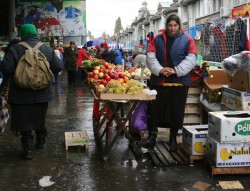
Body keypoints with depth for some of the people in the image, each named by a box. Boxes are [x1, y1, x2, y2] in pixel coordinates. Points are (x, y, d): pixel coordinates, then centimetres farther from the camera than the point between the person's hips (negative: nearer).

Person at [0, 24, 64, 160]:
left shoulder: (15, 49, -12)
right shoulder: (47, 49, -3)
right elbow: (58, 67, -5)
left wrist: (15, 74, 2)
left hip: (21, 94, -3)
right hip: (42, 93, 4)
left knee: (24, 121, 6)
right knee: (40, 119, 20)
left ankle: (28, 150, 8)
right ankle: (41, 142, 35)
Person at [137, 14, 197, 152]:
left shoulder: (187, 40, 5)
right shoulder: (157, 39, 10)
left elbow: (191, 59, -3)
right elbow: (150, 56, 2)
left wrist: (176, 70, -15)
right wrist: (160, 70, -15)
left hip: (179, 83, -1)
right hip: (158, 82, 1)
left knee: (176, 112, 8)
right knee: (154, 110, 3)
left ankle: (173, 139, 24)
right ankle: (151, 138, 13)